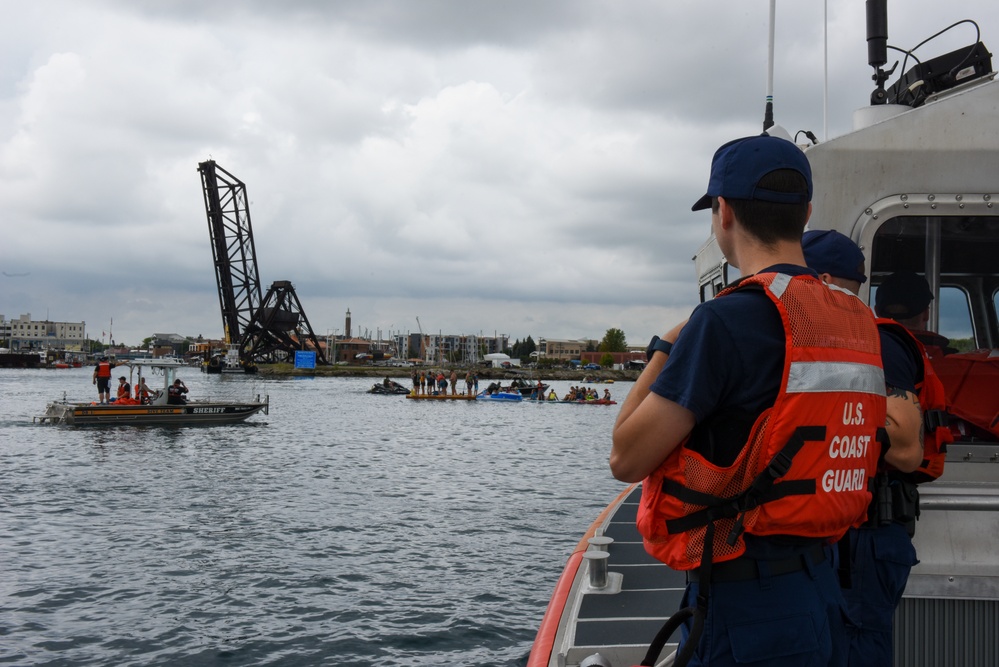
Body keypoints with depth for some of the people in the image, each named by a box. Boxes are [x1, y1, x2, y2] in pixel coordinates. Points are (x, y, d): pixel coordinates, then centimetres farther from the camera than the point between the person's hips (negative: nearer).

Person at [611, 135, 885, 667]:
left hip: (745, 607, -8)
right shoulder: (857, 320, 6)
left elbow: (626, 459, -14)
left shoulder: (727, 320, -18)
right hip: (822, 590, 8)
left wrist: (662, 351, 0)